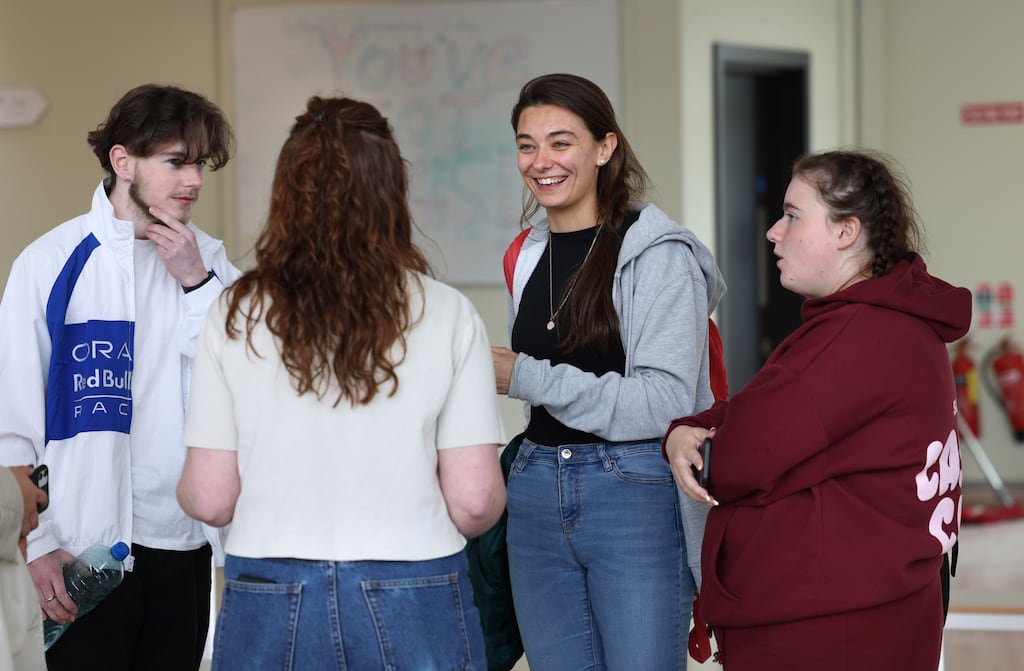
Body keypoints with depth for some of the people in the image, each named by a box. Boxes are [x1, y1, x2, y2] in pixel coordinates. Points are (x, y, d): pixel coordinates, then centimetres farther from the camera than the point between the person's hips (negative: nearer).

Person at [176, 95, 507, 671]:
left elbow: (210, 499, -3)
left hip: (270, 603, 1)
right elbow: (474, 499, -6)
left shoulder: (237, 319, -3)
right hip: (414, 604, 0)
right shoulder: (447, 315, -5)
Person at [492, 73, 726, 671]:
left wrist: (529, 379, -16)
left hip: (636, 494, -6)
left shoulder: (659, 255, -7)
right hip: (538, 499, 6)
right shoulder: (525, 257, 13)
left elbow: (665, 402, -16)